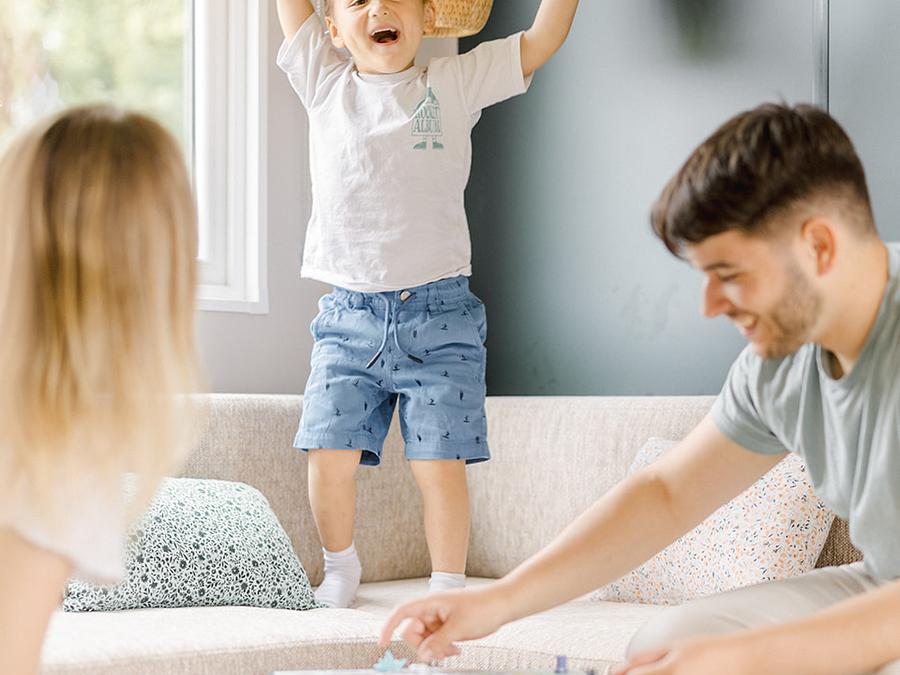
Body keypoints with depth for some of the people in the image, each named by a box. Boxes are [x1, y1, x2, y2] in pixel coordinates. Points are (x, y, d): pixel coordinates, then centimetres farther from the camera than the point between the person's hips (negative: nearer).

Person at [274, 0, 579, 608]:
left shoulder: (456, 83, 6)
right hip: (349, 316, 2)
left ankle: (449, 585, 11)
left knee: (440, 463, -5)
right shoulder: (324, 83, 9)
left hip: (439, 314, -1)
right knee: (331, 456, -3)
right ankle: (340, 568, 22)